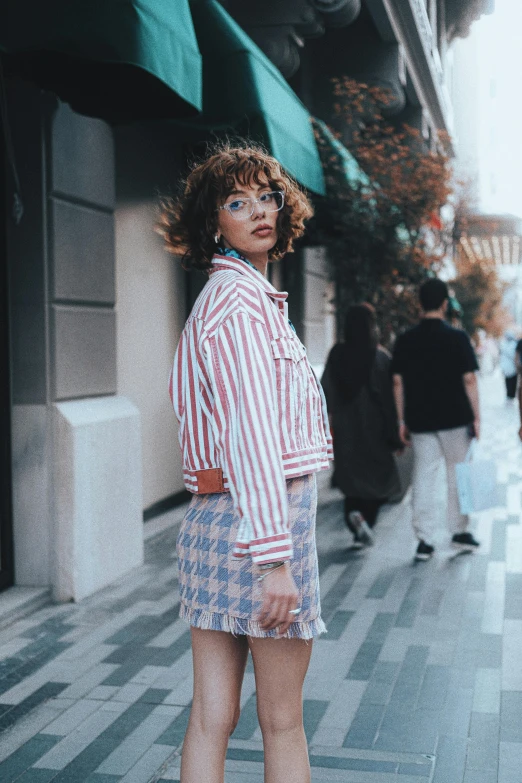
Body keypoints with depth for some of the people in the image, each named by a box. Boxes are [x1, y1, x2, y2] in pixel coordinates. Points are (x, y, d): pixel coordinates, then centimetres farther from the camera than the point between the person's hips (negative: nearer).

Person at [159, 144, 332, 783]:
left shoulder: (222, 294, 19)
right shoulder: (242, 296, -11)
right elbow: (251, 431, -20)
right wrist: (274, 556, -23)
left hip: (212, 518, 9)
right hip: (259, 515, -9)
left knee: (211, 718, 9)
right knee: (282, 721, 5)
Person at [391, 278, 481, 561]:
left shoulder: (405, 340, 1)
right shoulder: (457, 338, -7)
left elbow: (398, 383, 2)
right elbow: (469, 380, -8)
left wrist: (403, 421, 9)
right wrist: (476, 417, 0)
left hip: (419, 421, 2)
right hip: (455, 420, -2)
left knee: (423, 478, 5)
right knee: (458, 474, 13)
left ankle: (424, 540, 3)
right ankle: (459, 531, 21)